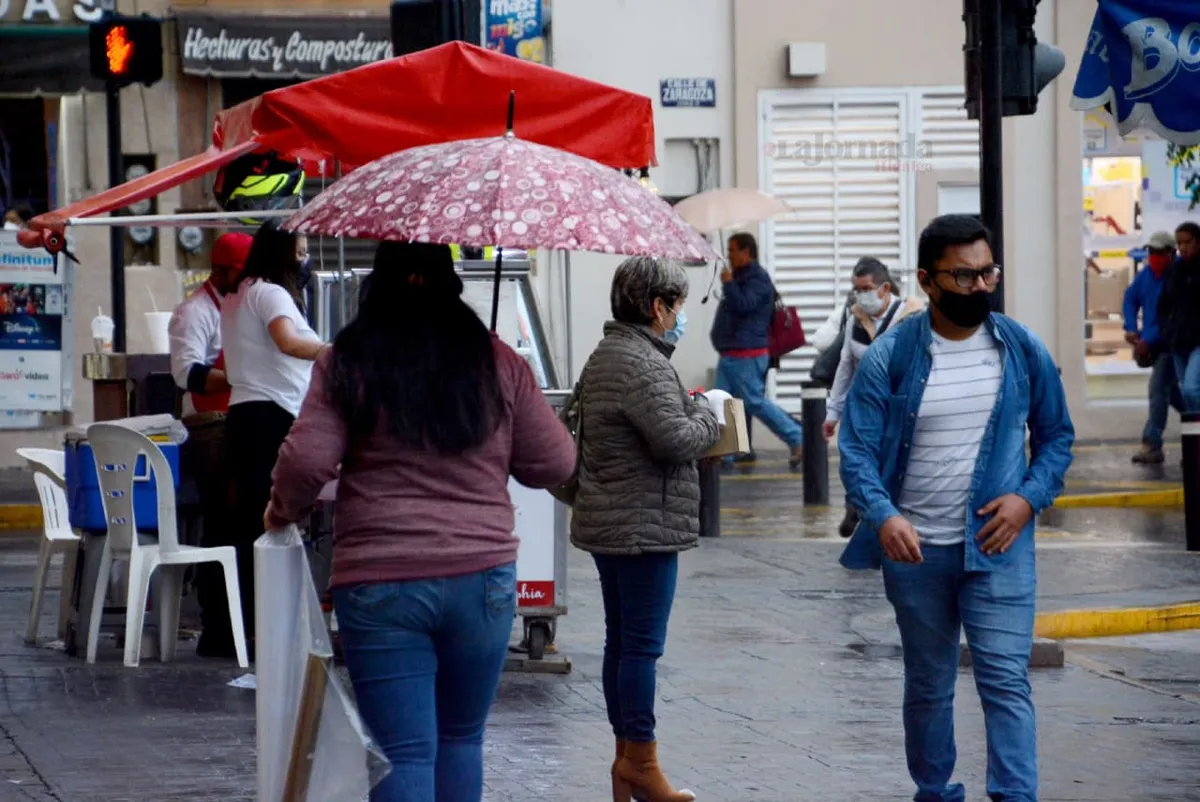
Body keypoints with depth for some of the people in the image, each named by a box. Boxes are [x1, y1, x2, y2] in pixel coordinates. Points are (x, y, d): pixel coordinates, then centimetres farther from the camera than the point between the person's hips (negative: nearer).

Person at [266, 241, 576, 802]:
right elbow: (554, 464, 7)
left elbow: (306, 461, -10)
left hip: (378, 584, -2)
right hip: (482, 578, 2)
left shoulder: (347, 363, -2)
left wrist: (282, 512, 10)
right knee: (461, 737, 18)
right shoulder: (498, 362, 3)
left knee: (403, 753, -1)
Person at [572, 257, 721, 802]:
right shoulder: (643, 365, -18)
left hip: (606, 525, 11)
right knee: (643, 642, -6)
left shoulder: (604, 357, 16)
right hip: (644, 527, -11)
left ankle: (626, 756, 18)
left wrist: (689, 410, 11)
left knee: (621, 640, 13)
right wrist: (707, 413, -4)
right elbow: (676, 440, -23)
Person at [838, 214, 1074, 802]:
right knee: (927, 686, 14)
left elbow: (1056, 434, 9)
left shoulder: (1023, 350, 0)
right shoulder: (889, 358, -6)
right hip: (915, 550, 0)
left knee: (1006, 681, -10)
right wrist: (884, 516, -25)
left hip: (997, 544, 0)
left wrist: (1029, 497, -9)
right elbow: (857, 451, -8)